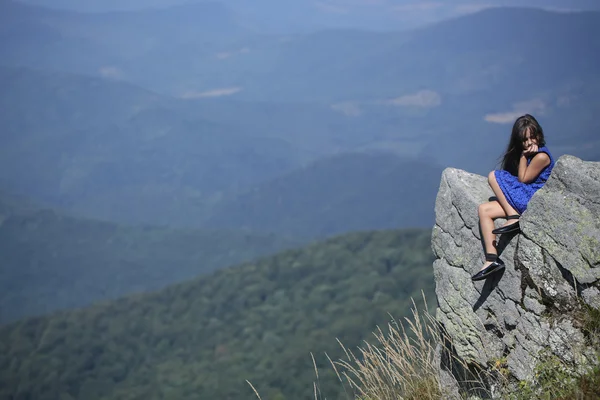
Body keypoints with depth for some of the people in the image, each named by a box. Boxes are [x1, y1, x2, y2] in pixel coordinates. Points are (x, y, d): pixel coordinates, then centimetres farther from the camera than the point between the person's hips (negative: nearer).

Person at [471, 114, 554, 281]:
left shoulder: (541, 156, -14)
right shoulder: (531, 153, 15)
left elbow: (522, 179, -8)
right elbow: (522, 179, 13)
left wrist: (523, 156, -5)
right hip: (525, 198, 9)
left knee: (494, 176, -13)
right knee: (484, 210, -1)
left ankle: (513, 218, -18)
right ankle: (492, 259, -13)